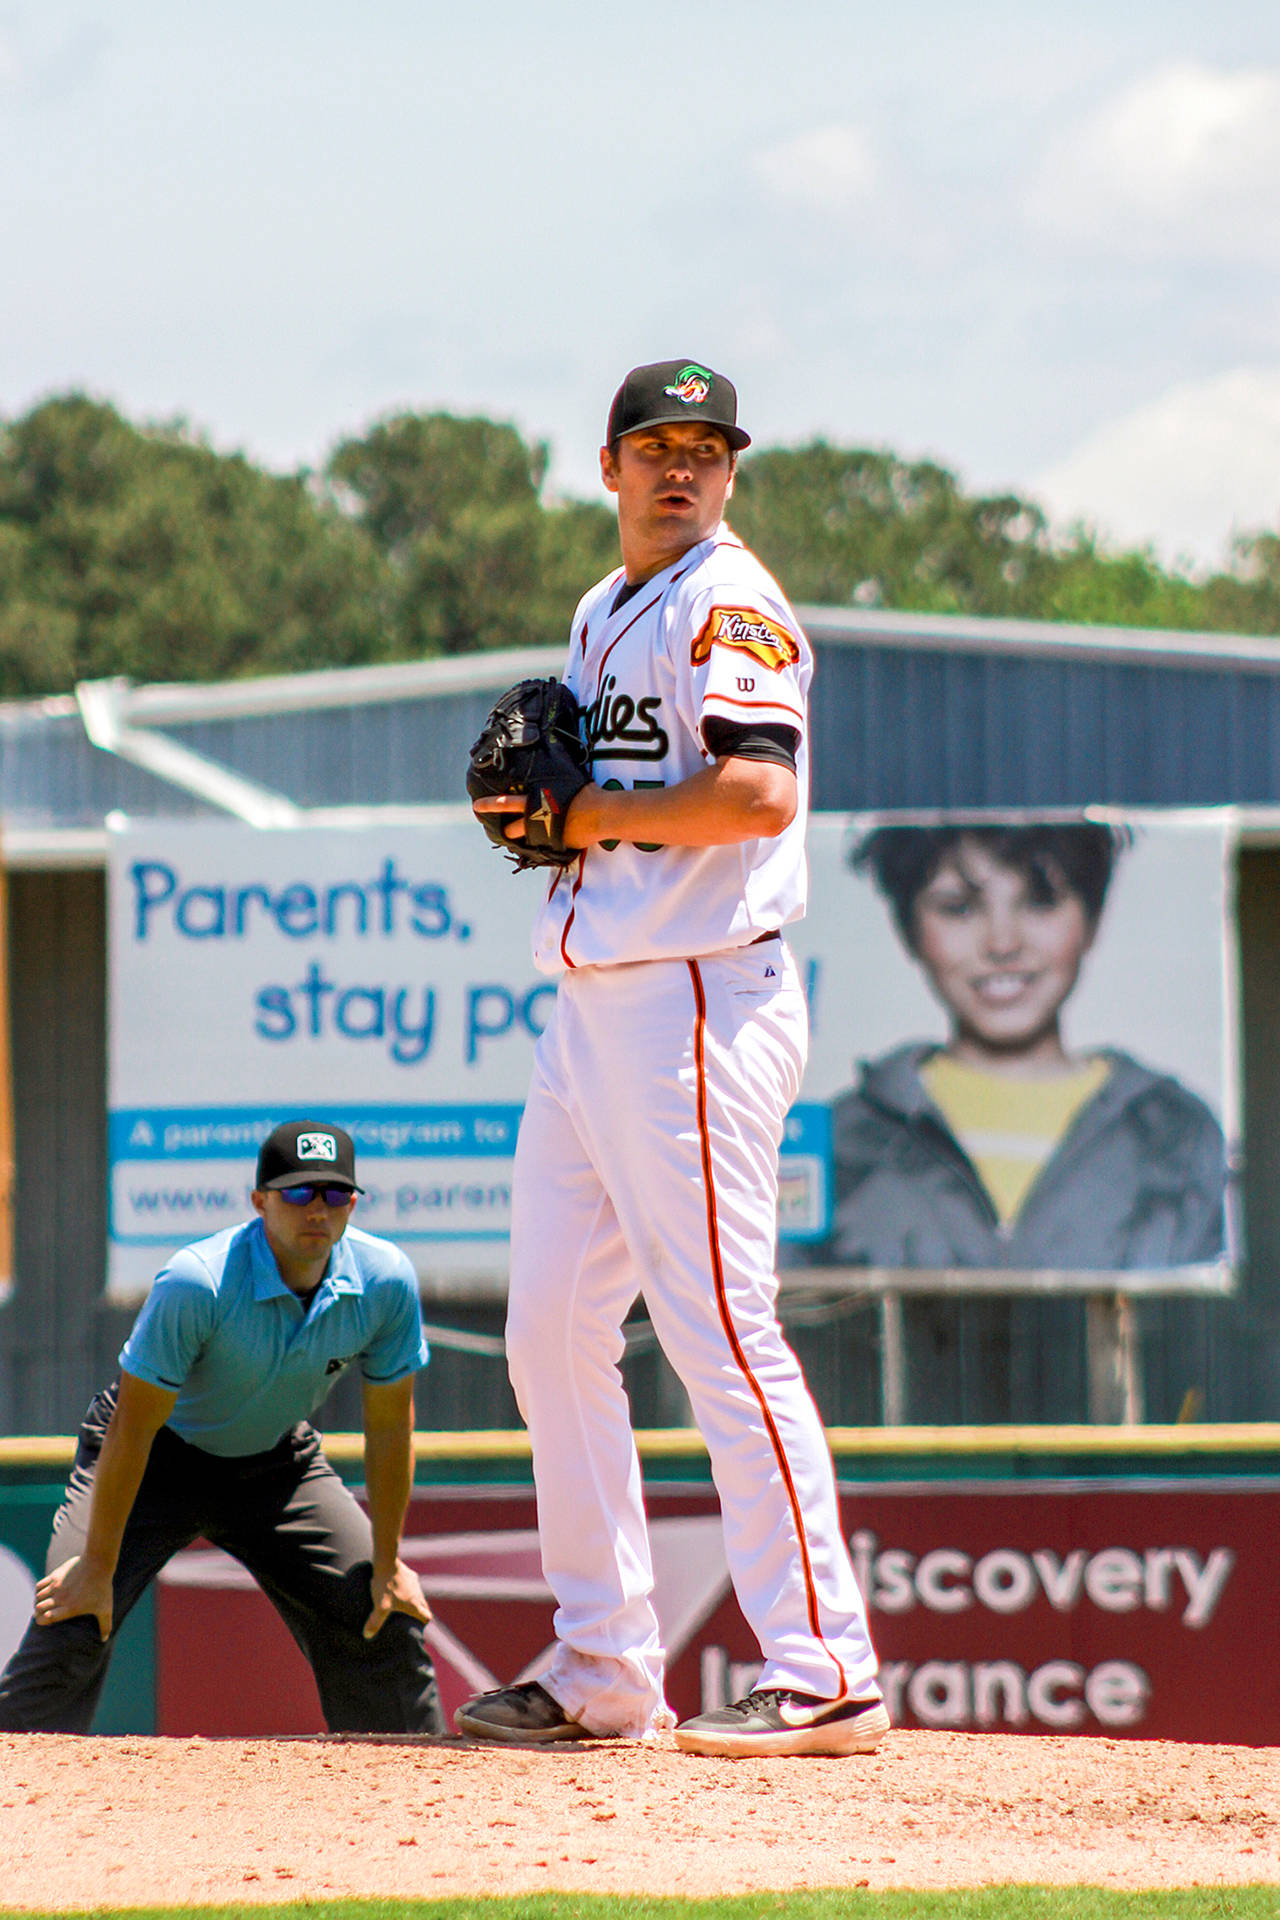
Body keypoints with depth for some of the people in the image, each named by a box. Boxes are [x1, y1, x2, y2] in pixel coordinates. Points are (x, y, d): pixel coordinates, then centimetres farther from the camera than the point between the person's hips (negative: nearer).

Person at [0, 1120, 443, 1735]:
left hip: (276, 1462, 4)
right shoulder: (196, 1284, -34)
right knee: (71, 1626, -21)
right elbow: (133, 1426, -28)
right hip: (160, 1456, -4)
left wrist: (388, 1563, -2)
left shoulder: (385, 1282, -20)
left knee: (383, 1622, 0)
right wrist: (97, 1567, -26)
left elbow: (390, 1423, -6)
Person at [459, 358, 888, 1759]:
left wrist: (581, 815, -15)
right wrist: (536, 799, 6)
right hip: (590, 1005, 10)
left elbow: (760, 794, -23)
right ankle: (602, 1672, 18)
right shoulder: (604, 615, 19)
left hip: (697, 1002, -10)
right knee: (551, 1331, 11)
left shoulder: (728, 605, -9)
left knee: (719, 1331, -14)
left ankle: (823, 1673, -14)